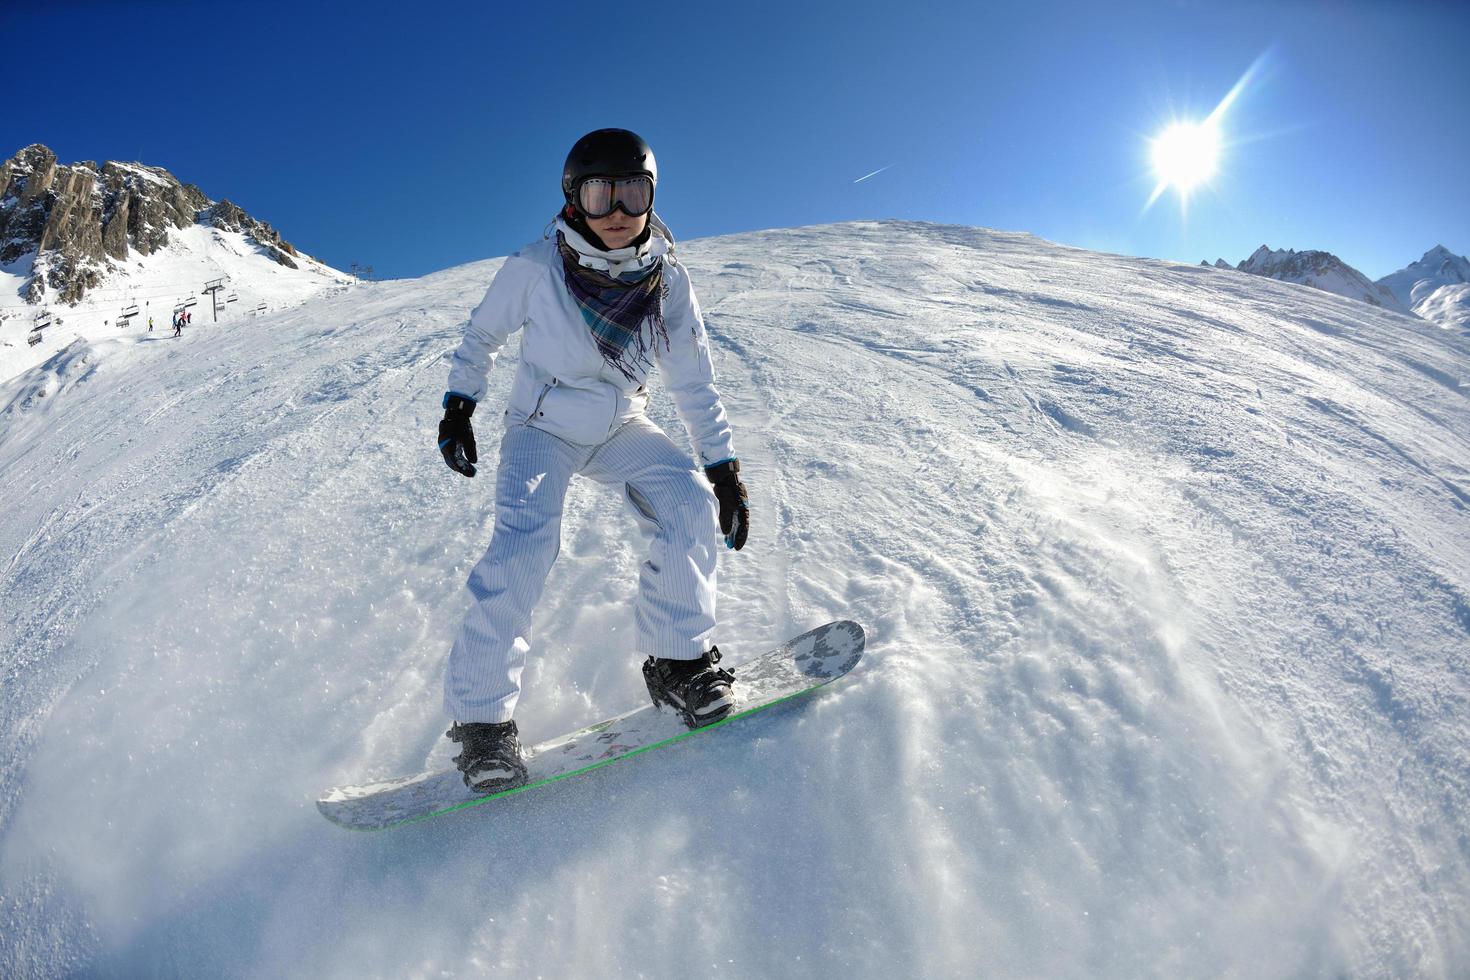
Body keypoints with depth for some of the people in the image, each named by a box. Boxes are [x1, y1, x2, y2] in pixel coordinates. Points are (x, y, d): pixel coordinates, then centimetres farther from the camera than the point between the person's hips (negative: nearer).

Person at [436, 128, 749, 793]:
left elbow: (695, 383, -2)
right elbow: (482, 334, 2)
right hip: (542, 429, -2)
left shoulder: (668, 282, -9)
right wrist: (458, 404, -4)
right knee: (523, 544, -27)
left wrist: (723, 467, -7)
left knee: (691, 505, -22)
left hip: (621, 429, 3)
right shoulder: (536, 268, -16)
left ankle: (675, 659, -4)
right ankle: (479, 712, -13)